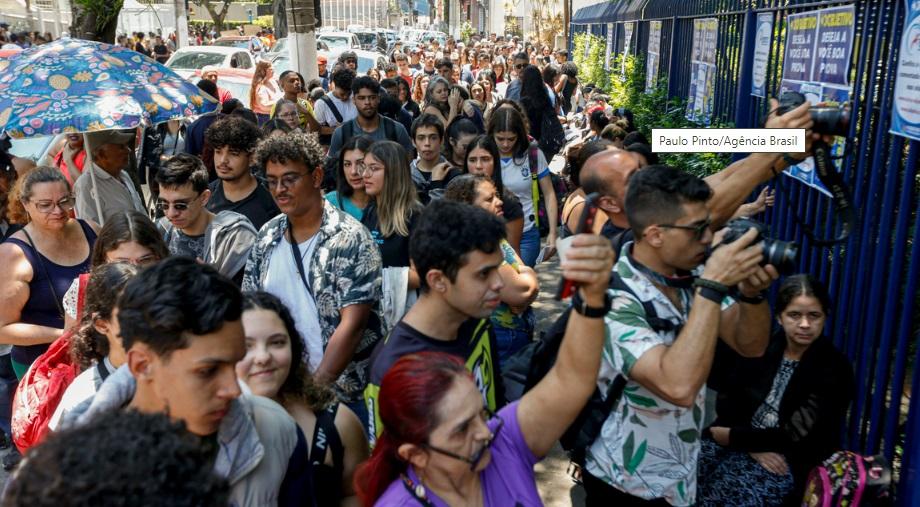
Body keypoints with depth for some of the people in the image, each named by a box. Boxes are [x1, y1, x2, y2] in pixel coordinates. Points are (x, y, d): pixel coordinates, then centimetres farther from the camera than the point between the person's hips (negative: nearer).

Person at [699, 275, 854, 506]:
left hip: (792, 462, -4)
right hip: (742, 443, 4)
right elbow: (727, 400, 2)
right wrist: (753, 446, -13)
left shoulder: (834, 367, -8)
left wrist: (732, 436, -12)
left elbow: (796, 436, -13)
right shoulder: (762, 347, 5)